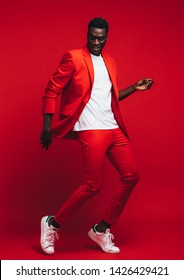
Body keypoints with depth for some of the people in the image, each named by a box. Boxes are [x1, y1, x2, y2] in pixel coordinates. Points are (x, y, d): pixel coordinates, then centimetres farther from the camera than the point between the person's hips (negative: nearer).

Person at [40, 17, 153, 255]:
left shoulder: (109, 61, 17)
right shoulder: (73, 58, -5)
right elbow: (51, 91, -7)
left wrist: (134, 88, 14)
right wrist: (47, 127, -13)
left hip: (114, 128, 8)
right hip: (91, 130, -8)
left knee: (131, 175, 4)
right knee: (93, 185, -10)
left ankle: (102, 229, 15)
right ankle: (52, 224, 8)